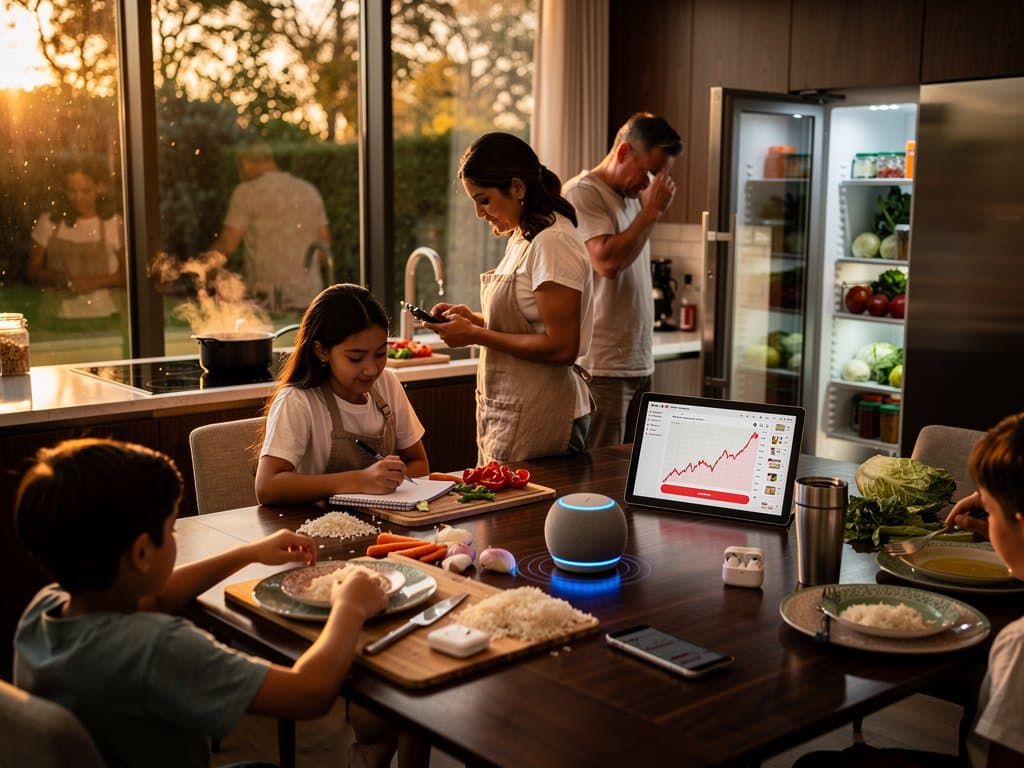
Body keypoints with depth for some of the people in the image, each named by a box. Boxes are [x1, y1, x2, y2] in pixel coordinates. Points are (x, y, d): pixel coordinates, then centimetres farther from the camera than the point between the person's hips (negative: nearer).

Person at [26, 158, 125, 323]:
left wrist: (96, 282, -12)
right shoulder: (48, 222, 7)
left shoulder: (113, 224, 1)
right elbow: (32, 271, 11)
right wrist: (57, 278, -9)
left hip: (103, 317, -1)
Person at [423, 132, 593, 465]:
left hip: (537, 418, -9)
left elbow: (561, 347, -21)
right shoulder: (522, 238, 13)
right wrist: (473, 318, 3)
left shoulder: (553, 243, -17)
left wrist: (476, 335, -16)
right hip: (508, 410, 9)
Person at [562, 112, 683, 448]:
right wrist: (652, 211, -14)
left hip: (639, 364, 9)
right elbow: (607, 262, -22)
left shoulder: (632, 196, 17)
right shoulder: (583, 193, -9)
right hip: (602, 368, -9)